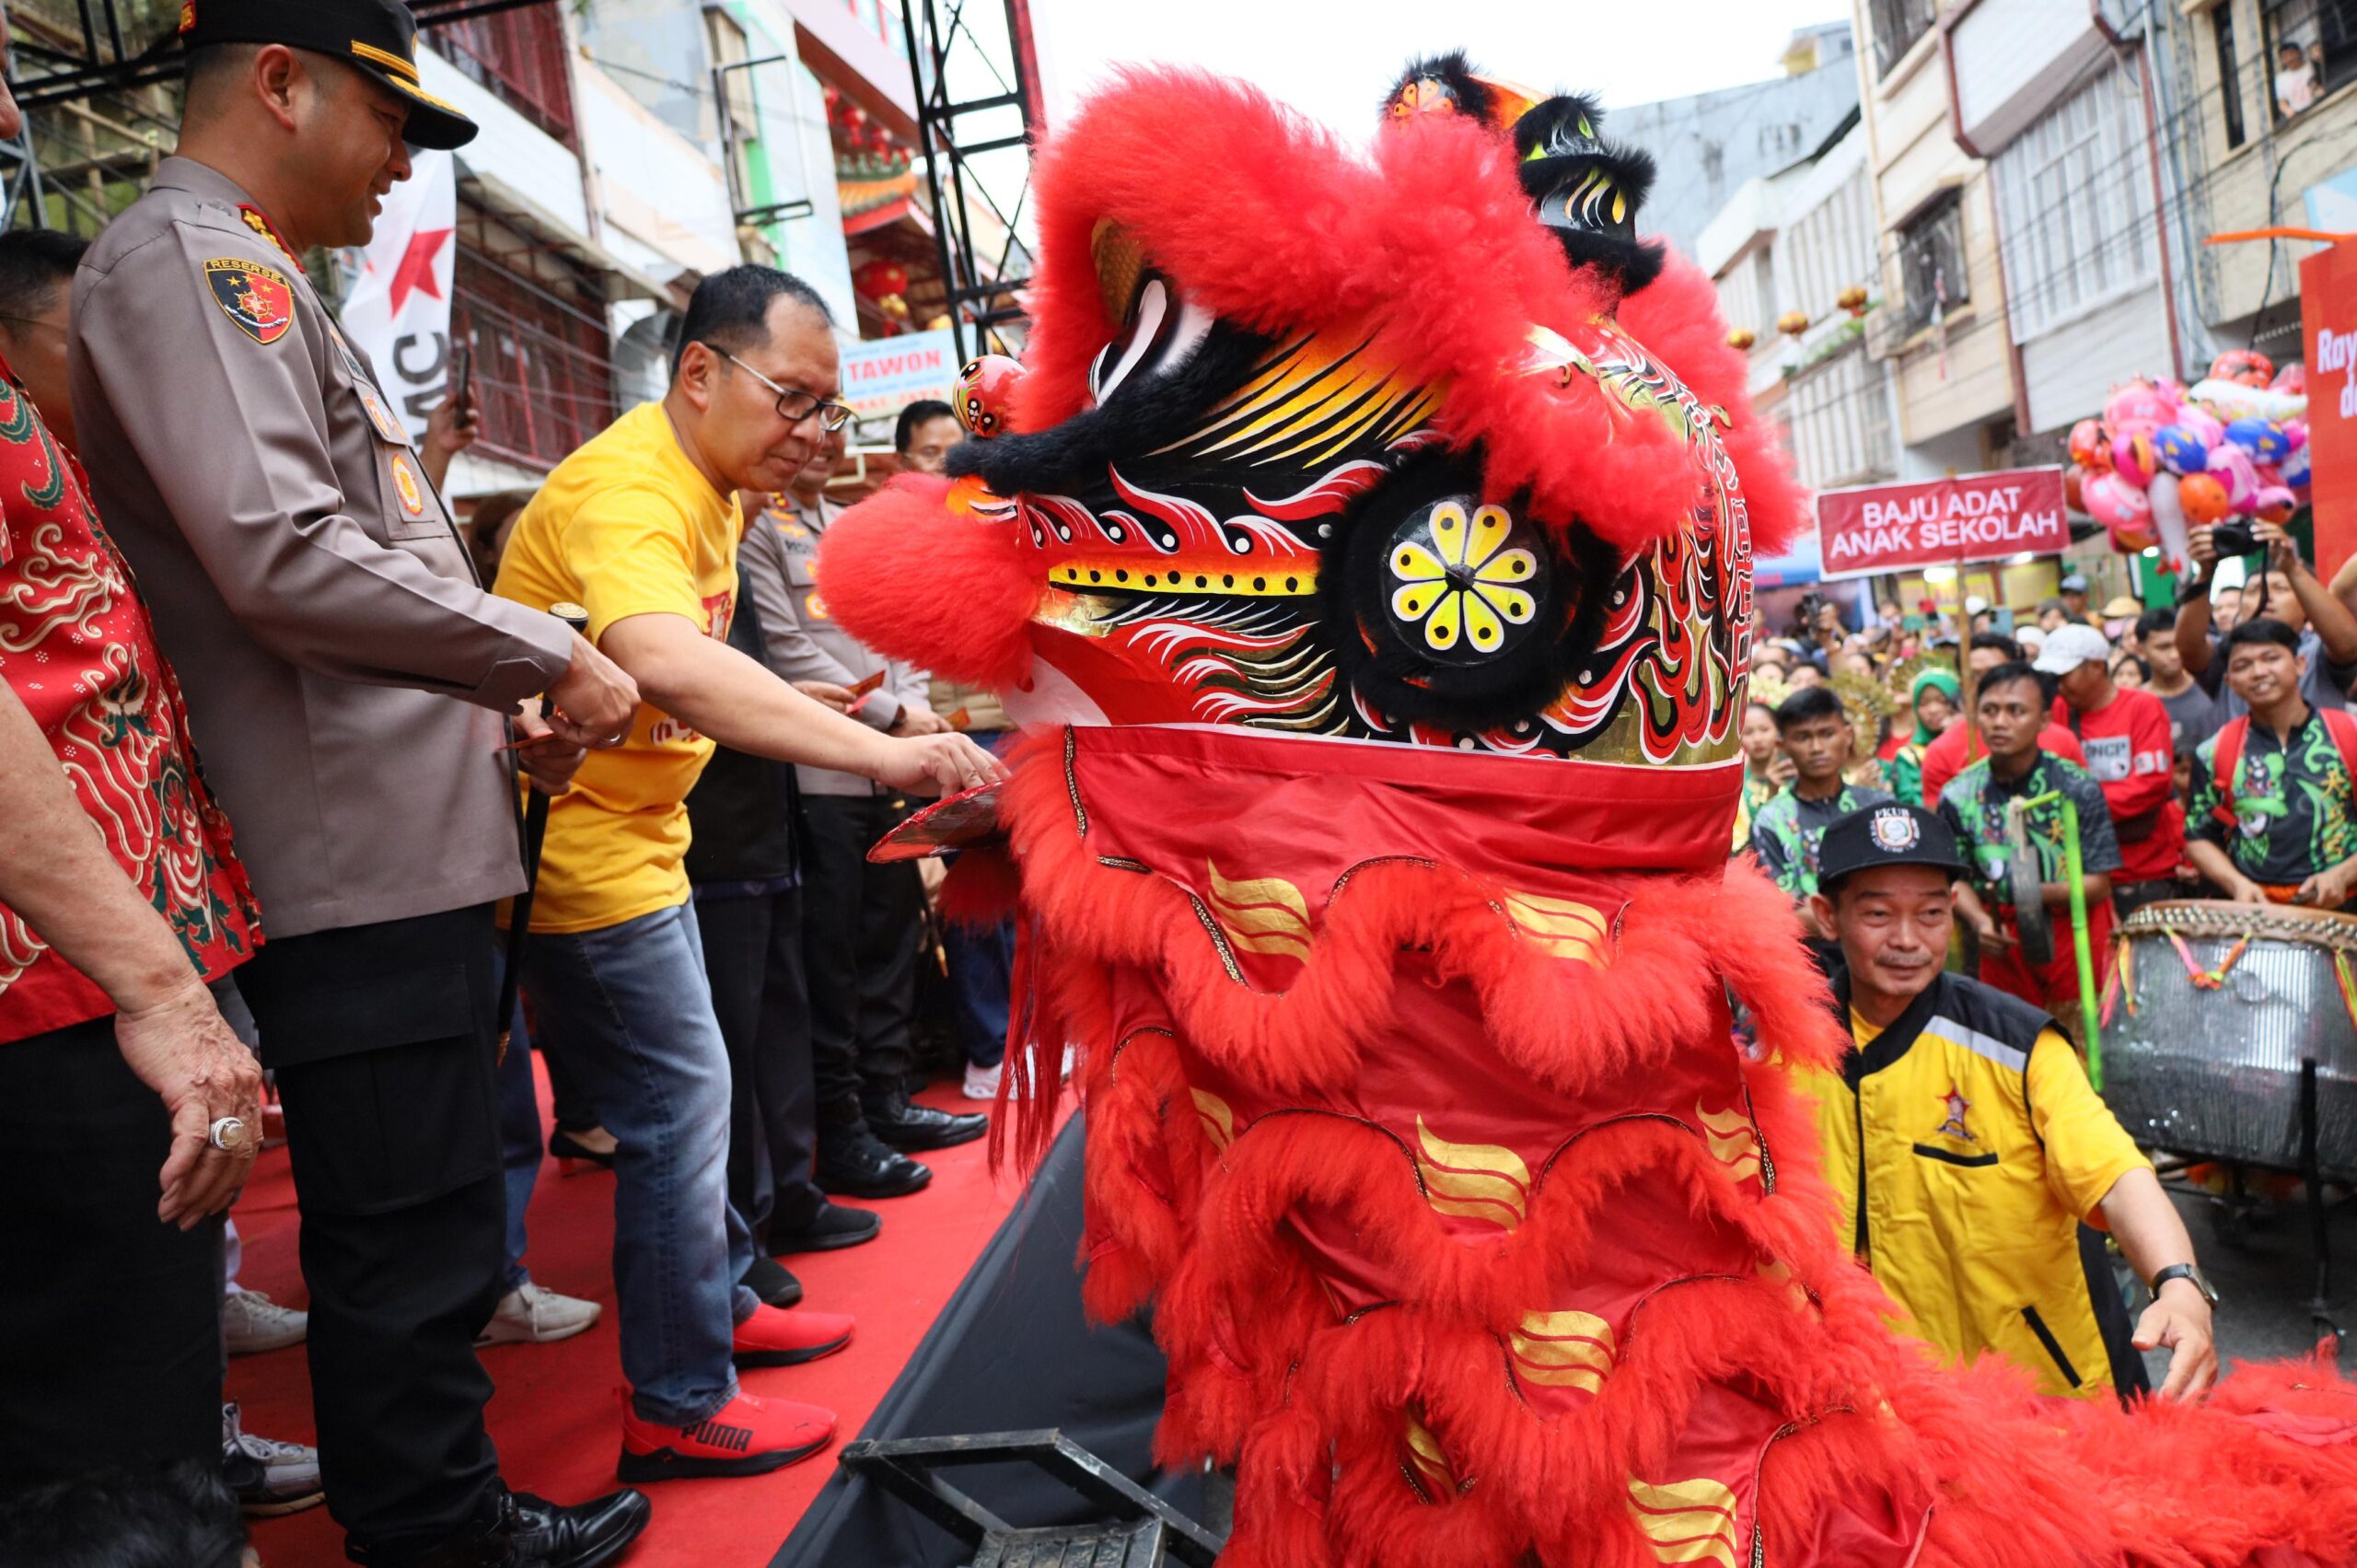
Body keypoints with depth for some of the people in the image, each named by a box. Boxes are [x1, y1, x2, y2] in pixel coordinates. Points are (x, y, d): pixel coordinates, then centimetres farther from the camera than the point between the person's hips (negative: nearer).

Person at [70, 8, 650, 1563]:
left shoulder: (249, 278, 22)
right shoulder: (186, 254, -9)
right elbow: (282, 559, -22)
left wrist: (501, 718, 14)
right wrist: (552, 657, -13)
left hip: (404, 844, 10)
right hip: (359, 864, -10)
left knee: (424, 1239, 19)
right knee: (414, 1251, -1)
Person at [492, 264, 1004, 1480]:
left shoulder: (709, 485, 9)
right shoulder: (628, 488, -25)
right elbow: (664, 661, -45)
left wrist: (797, 709, 4)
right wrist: (880, 753, -51)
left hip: (637, 834, 10)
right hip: (578, 847, -10)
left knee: (688, 1092, 20)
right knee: (679, 1106, -3)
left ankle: (721, 1303, 38)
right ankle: (681, 1405, 12)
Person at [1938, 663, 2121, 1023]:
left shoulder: (2078, 787, -11)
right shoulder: (1959, 795, -4)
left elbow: (2099, 884, -9)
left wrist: (2043, 892, -27)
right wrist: (1980, 921, -14)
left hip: (2076, 929, -2)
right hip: (2004, 935, 2)